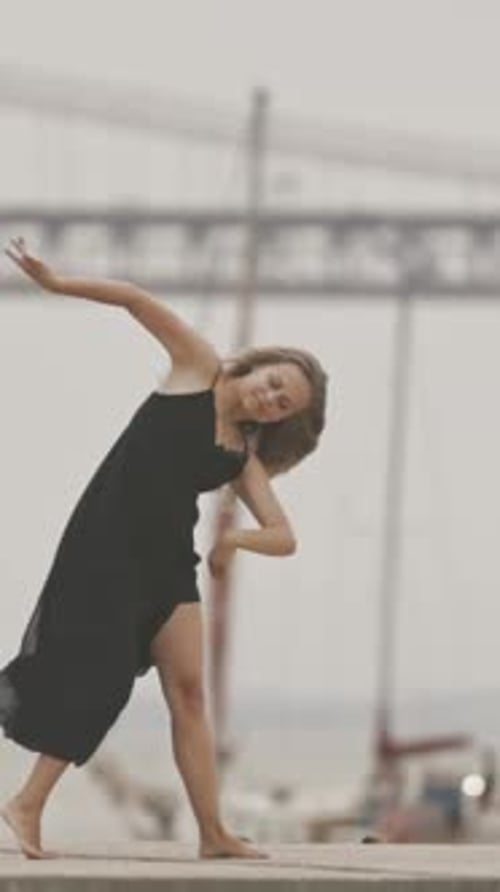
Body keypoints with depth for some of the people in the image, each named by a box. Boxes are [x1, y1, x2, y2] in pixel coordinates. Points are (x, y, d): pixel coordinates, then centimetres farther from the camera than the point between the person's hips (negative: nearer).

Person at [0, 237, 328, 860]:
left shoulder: (244, 459, 13)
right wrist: (56, 283, -12)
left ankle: (212, 833, 0)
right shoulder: (200, 372, 2)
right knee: (98, 675, -12)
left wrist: (236, 539, -10)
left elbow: (284, 538, 7)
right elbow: (137, 301, -5)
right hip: (107, 540, -6)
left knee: (187, 690, 1)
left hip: (167, 561, 6)